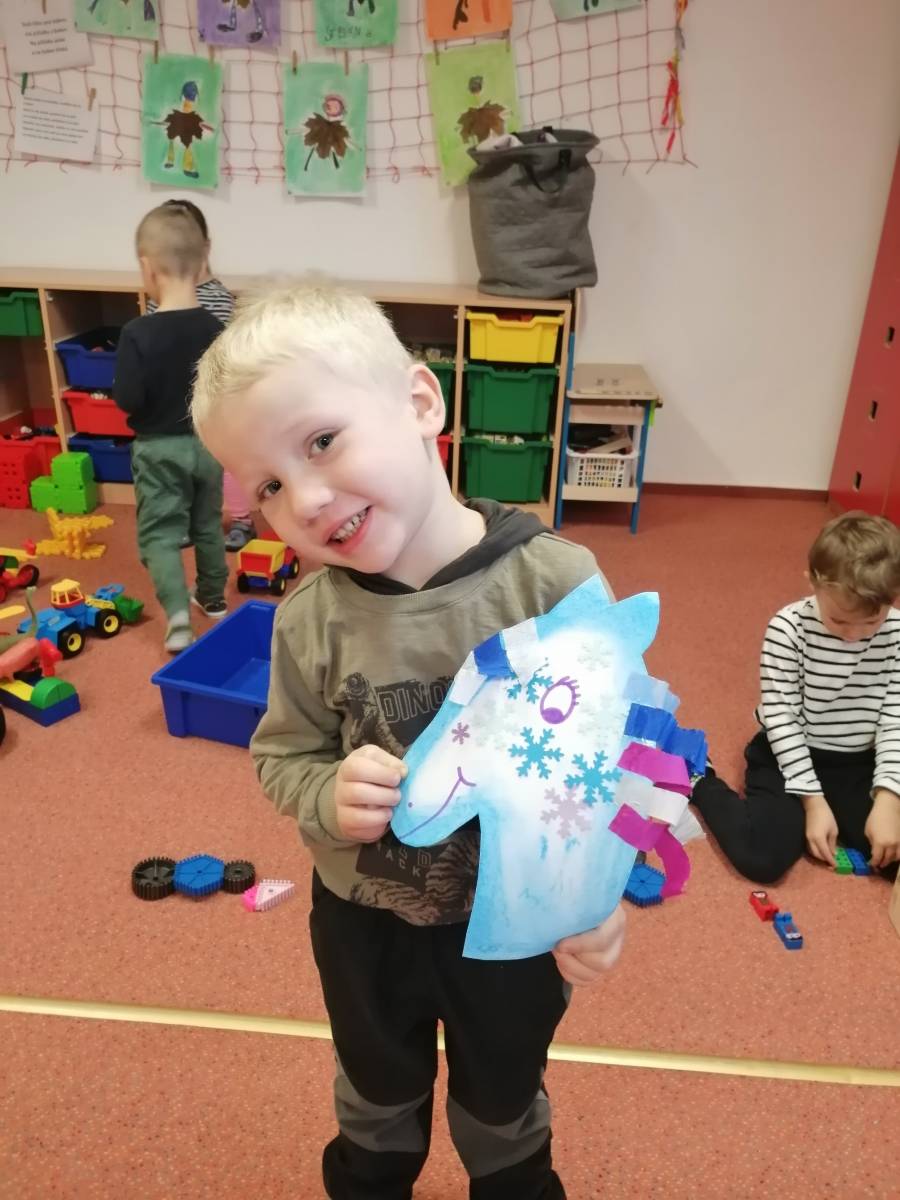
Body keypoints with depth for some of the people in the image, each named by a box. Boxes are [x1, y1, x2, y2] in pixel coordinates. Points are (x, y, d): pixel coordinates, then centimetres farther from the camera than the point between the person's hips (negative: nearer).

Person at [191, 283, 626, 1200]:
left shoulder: (556, 581, -26)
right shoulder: (309, 620, -20)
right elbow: (282, 755, -6)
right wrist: (329, 794, -26)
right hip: (363, 918, 2)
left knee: (504, 1098, 30)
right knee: (378, 1088, 33)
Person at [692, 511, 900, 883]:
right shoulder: (788, 629, -18)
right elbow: (781, 717, -15)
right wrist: (813, 799, -18)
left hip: (859, 765, 4)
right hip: (791, 756, -4)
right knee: (761, 857, -22)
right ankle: (698, 778, 3)